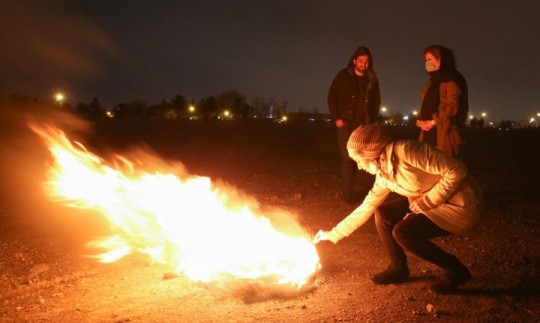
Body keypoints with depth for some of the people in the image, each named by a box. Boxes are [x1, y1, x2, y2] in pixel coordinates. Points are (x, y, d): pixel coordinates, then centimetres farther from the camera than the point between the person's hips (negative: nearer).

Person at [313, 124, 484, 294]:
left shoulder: (405, 151, -25)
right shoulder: (383, 175, 2)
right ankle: (399, 267, 16)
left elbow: (457, 171, -26)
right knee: (383, 213, 1)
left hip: (462, 205, -8)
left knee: (403, 232, -20)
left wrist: (426, 202, -20)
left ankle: (456, 270, 0)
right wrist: (333, 234, 14)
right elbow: (365, 208, 11)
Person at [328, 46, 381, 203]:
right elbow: (332, 97, 0)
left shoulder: (372, 81, 9)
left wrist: (373, 122, 7)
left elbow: (376, 103, 16)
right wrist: (336, 118, -8)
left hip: (364, 126, 3)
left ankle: (348, 188, 18)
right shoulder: (343, 76, 1)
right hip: (346, 124, -3)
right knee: (347, 158, -5)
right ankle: (348, 193, 1)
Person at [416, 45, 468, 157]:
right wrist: (421, 121, 3)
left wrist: (433, 122, -14)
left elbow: (453, 106, -11)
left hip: (444, 133, -7)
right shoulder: (432, 81, 24)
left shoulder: (451, 79, -2)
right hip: (428, 132, 7)